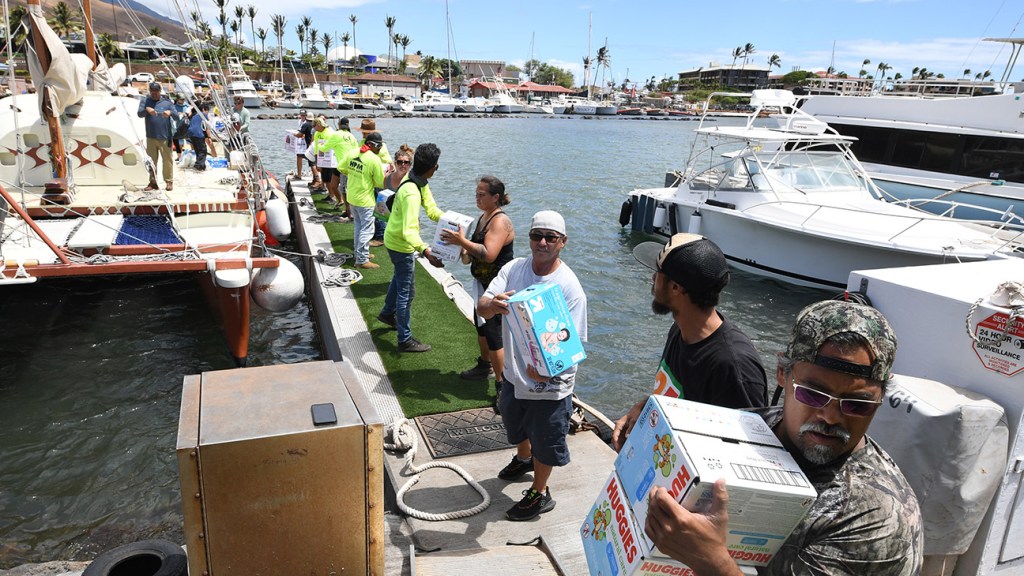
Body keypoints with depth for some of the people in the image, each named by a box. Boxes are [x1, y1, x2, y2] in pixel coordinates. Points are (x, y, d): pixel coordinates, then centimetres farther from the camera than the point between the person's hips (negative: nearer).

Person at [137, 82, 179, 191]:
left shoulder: (167, 102, 6)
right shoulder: (145, 101, 9)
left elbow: (177, 117, -2)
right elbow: (140, 114, -4)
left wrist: (170, 112, -24)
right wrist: (146, 109, -25)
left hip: (165, 137, -2)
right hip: (150, 137, 2)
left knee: (167, 160, -3)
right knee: (151, 161, 7)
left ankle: (169, 182, 5)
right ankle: (152, 182, 14)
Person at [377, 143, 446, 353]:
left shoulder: (420, 183, -6)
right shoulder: (412, 194, -36)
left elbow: (431, 209, -5)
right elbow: (409, 231, -44)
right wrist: (426, 252, -58)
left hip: (394, 239, 10)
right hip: (401, 244, -10)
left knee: (400, 278, 32)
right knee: (406, 292, 2)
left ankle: (387, 313, 54)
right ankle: (405, 340, 15)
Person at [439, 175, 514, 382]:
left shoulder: (500, 221, -21)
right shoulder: (483, 217, 9)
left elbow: (489, 254, -33)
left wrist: (462, 241, -29)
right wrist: (462, 249, 2)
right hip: (482, 282, 10)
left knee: (493, 333, -6)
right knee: (481, 325, 24)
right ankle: (485, 367, 44)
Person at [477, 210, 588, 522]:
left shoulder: (569, 286, -22)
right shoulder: (513, 269, -8)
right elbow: (481, 307, -14)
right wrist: (493, 304, -39)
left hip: (549, 382, -6)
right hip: (514, 372, 6)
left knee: (544, 440, 13)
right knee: (517, 426, 31)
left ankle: (540, 493, 38)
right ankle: (524, 459, 62)